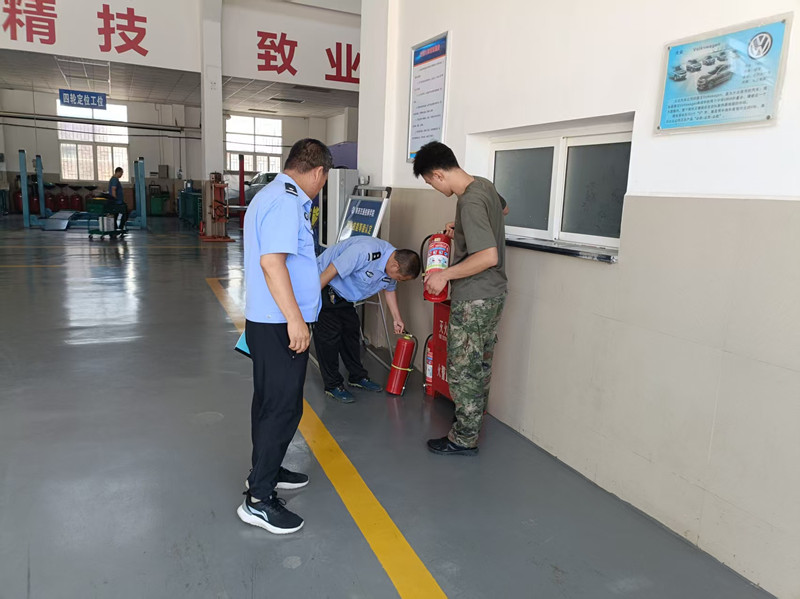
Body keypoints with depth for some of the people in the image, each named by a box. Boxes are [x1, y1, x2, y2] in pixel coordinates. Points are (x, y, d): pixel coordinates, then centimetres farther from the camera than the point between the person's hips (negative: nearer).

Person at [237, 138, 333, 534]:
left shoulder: (271, 195, 16)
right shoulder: (286, 202, -18)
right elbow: (272, 261, -27)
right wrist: (295, 319, -27)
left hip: (266, 321, 11)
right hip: (280, 325, -11)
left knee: (271, 402, 20)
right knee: (283, 407, -3)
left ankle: (267, 471, 35)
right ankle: (258, 500, 7)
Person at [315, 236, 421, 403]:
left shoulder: (393, 265, -6)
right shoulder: (364, 252, -36)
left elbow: (389, 289, 15)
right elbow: (330, 272, -32)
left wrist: (397, 318, 17)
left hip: (342, 294, 9)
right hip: (322, 284, -9)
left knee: (351, 330, 11)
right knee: (329, 334, -8)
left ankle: (358, 377, 25)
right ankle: (333, 386, 2)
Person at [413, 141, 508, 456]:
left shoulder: (469, 202, -24)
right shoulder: (484, 185, 5)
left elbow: (488, 256, -30)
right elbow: (503, 208, 28)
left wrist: (445, 274, -21)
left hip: (474, 300, -10)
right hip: (494, 292, 10)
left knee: (462, 368, 3)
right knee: (480, 363, 20)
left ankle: (464, 439, 16)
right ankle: (473, 423, 35)